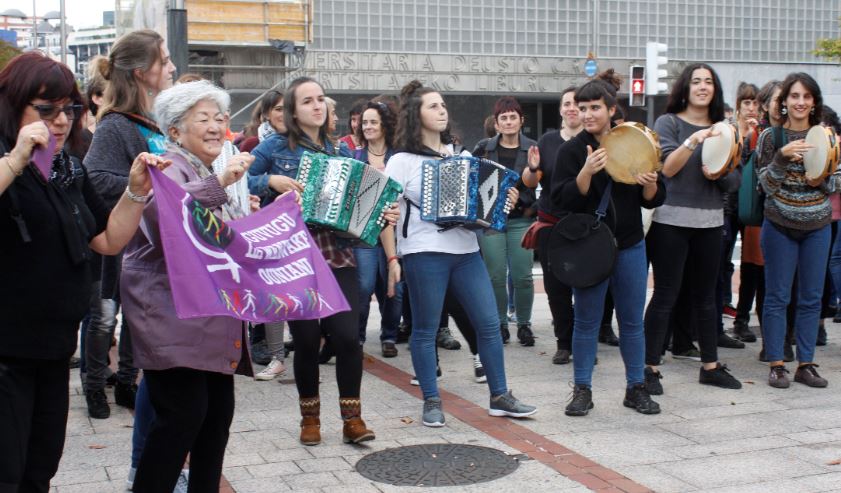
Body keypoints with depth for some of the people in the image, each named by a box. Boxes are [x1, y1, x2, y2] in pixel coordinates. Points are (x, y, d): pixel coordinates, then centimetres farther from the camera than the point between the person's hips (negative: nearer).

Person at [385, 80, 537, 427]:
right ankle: (431, 402, 14)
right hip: (425, 252, -5)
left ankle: (500, 397, 15)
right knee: (425, 329, 2)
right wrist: (391, 258, -22)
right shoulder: (403, 160, -1)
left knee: (489, 323, 5)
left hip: (465, 249, 5)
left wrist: (503, 201, 5)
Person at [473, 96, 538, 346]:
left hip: (521, 219, 0)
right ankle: (500, 324, 15)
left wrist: (534, 169, -22)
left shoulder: (532, 148, 2)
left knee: (522, 276, -3)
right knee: (496, 276, 0)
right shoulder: (484, 148, 4)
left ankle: (524, 324, 13)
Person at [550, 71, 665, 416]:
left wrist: (650, 185, -15)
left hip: (630, 246, 3)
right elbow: (561, 200, -12)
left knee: (632, 321, 9)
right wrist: (586, 172, -26)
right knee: (587, 322, 5)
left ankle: (636, 388, 20)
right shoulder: (572, 150, -3)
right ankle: (582, 390, 15)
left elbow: (654, 200, 8)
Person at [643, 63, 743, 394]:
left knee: (706, 296, 12)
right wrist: (693, 141, -27)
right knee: (665, 296, -3)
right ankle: (650, 368, 4)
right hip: (671, 220, -4)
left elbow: (735, 181, 10)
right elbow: (668, 169, -14)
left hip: (710, 221, 5)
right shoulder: (669, 122, -1)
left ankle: (710, 366, 22)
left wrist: (718, 173, -11)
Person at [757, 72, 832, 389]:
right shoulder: (771, 137, -3)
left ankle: (806, 364, 15)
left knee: (812, 298, 7)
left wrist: (822, 180, -13)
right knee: (777, 297, 2)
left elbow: (835, 185, 9)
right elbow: (766, 185, -9)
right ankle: (776, 365, 10)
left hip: (817, 227, 3)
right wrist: (783, 157, -24)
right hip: (780, 226, -3)